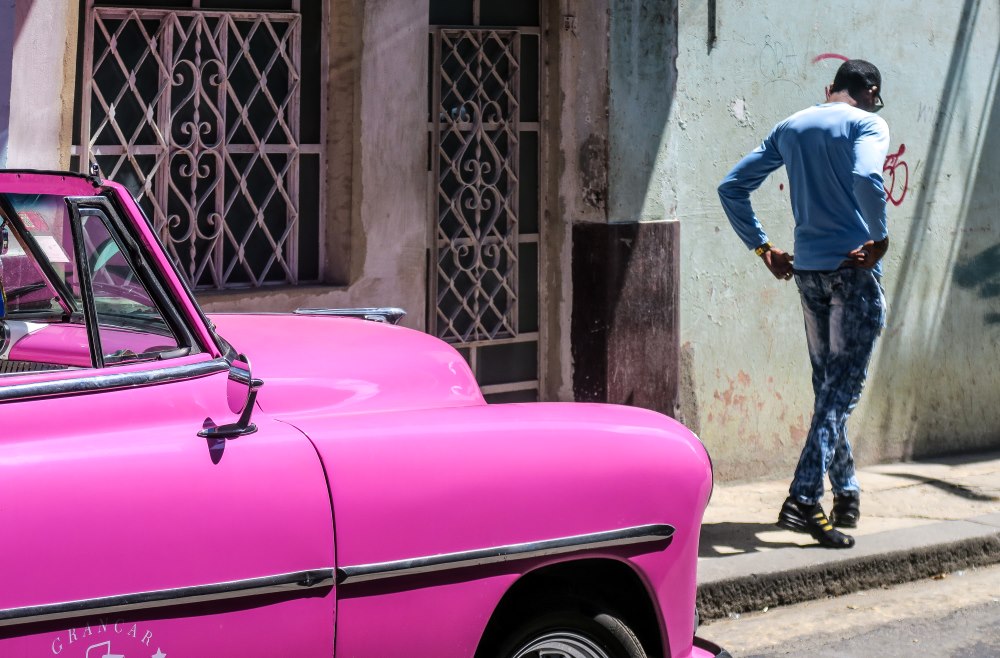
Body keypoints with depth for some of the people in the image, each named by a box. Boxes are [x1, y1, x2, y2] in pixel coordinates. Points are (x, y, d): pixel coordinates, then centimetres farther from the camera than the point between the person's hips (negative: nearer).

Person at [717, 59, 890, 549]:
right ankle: (803, 499, -15)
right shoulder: (867, 124, -4)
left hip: (807, 269, 6)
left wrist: (761, 247, 13)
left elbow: (732, 187, 11)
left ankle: (846, 494, 24)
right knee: (843, 385, -5)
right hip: (854, 268, -6)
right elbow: (867, 179, -26)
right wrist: (879, 240, -15)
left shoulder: (790, 127, 13)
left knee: (828, 382, 16)